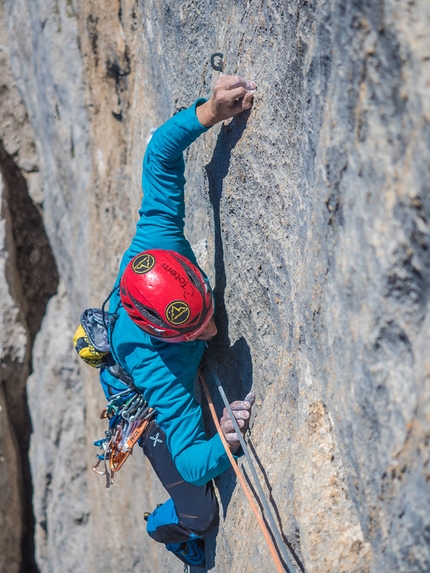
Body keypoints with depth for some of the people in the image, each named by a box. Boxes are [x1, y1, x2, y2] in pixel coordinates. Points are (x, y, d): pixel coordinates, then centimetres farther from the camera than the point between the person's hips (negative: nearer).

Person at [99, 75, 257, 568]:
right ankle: (164, 527, 45)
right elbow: (190, 462, -45)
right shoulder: (157, 370, -49)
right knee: (200, 513, 6)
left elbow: (160, 153, -33)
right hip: (148, 411, -5)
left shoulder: (157, 248, -39)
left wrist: (209, 113, -47)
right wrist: (226, 440, -66)